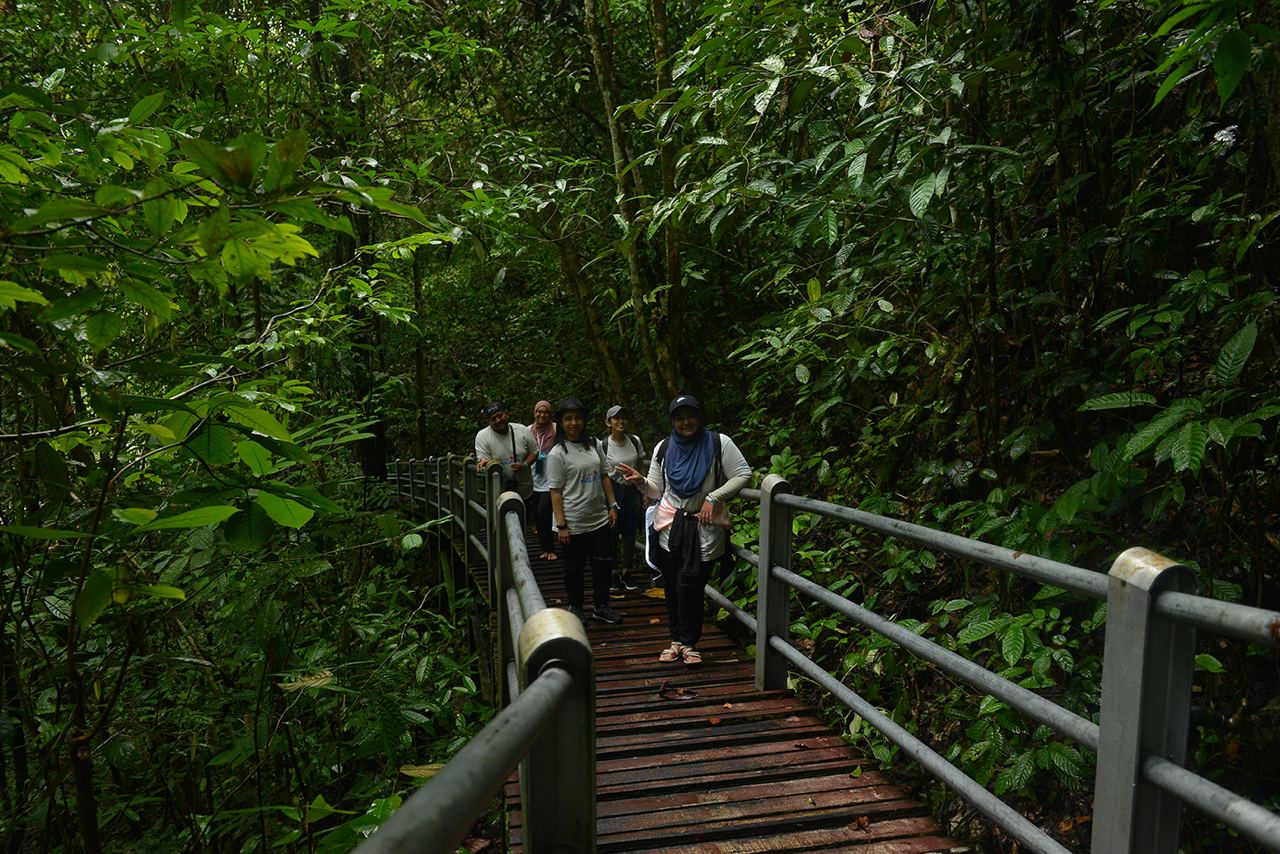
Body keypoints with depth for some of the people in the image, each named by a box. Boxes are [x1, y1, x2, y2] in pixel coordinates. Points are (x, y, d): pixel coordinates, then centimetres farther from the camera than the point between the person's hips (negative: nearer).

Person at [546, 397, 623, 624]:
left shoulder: (594, 444, 5)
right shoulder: (557, 454, -11)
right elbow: (555, 492, -12)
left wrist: (612, 505, 7)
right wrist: (561, 525, -15)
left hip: (600, 519, 5)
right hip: (574, 524, -5)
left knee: (604, 565, 11)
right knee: (575, 569, 10)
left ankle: (601, 607, 28)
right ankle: (575, 608, 29)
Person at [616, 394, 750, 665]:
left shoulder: (719, 443, -6)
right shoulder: (664, 448, 4)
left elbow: (743, 475, -5)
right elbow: (656, 490, 8)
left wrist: (713, 497, -14)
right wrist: (641, 482, -14)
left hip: (705, 528, -3)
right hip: (671, 526, 3)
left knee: (690, 587, -9)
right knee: (672, 587, 8)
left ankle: (689, 643, 11)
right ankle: (677, 640, 25)